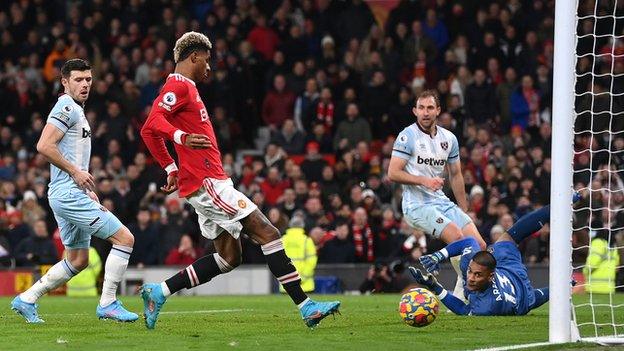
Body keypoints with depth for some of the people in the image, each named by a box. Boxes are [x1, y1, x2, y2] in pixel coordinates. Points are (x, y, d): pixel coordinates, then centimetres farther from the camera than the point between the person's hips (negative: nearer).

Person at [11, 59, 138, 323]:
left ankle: (26, 300, 18)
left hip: (74, 193, 11)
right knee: (124, 238, -10)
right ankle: (108, 304, -7)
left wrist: (88, 192, 18)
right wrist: (76, 172, -17)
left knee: (78, 261, 15)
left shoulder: (76, 111, 21)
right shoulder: (67, 108, -10)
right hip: (68, 193, -11)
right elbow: (44, 146, -21)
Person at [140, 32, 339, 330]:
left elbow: (149, 133, 29)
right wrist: (182, 137, -40)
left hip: (205, 183, 11)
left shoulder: (183, 88, 22)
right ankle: (305, 307, -13)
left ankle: (159, 292, 6)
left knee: (228, 257, 9)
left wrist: (171, 169, 25)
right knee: (268, 234, -11)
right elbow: (153, 122, -24)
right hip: (207, 181, -11)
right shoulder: (180, 86, -8)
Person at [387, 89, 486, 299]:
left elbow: (456, 175, 22)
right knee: (456, 237, -27)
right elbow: (393, 173, -10)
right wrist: (424, 180, -20)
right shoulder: (407, 136, -5)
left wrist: (464, 212, 21)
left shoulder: (449, 138, 12)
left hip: (442, 202, 6)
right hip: (417, 204, -6)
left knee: (478, 245, -7)